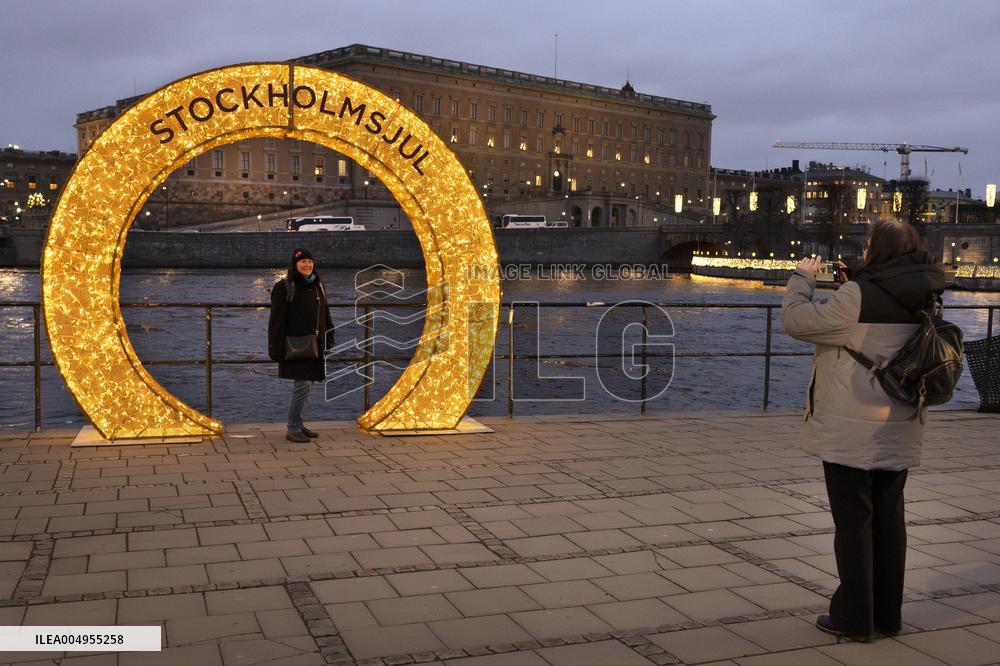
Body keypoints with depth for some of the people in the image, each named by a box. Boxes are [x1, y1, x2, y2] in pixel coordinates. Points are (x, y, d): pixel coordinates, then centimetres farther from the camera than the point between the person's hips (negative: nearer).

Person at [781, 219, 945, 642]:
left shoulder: (858, 297, -19)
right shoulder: (922, 302, 4)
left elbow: (795, 321, -14)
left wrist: (802, 278, 1)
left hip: (852, 434, -7)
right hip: (898, 433, 7)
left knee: (853, 522, 2)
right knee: (888, 519, 15)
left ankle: (854, 618, 11)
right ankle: (887, 615, 26)